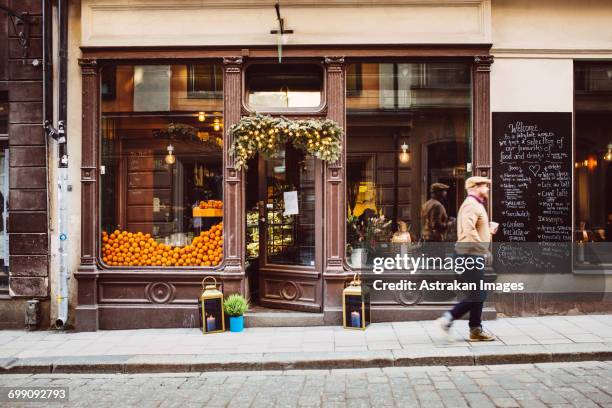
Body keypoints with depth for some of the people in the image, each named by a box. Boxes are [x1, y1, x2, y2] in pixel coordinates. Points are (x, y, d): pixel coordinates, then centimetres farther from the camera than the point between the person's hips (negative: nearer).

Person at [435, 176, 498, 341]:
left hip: (475, 255, 11)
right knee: (477, 295, -8)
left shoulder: (476, 205, 22)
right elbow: (468, 230, -26)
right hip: (471, 255, -11)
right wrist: (484, 249, -24)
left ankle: (476, 330, 16)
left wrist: (489, 230, 15)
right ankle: (448, 317, -3)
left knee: (479, 295, 11)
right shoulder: (471, 204, -13)